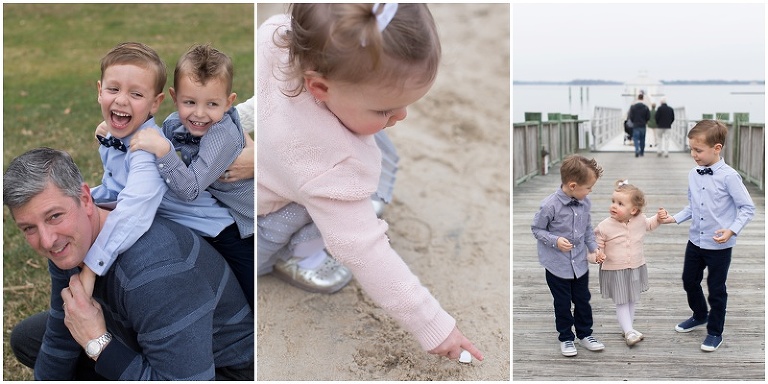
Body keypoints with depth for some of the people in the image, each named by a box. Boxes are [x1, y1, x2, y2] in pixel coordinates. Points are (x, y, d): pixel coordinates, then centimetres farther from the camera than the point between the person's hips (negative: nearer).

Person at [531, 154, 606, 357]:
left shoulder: (585, 203, -6)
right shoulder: (550, 205, -24)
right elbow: (536, 229, -12)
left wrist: (593, 247, 1)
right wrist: (555, 241, -25)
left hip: (580, 263, 5)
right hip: (557, 264, -5)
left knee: (583, 300, 17)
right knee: (563, 304, 11)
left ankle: (585, 334, 36)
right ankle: (566, 338, 29)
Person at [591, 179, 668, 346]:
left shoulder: (640, 220, -8)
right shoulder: (604, 227, -20)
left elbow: (649, 224, 17)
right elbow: (595, 246, -12)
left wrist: (659, 218, 0)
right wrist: (596, 256, -33)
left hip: (636, 269, 5)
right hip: (614, 271, -4)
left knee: (632, 300, 18)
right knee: (621, 302, 0)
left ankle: (627, 328, 34)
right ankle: (629, 331, 6)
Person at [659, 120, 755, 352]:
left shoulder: (728, 176, -19)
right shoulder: (693, 175, -1)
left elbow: (747, 208, -15)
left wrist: (732, 230, -26)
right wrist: (675, 218, -2)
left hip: (719, 245, -6)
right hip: (695, 240, 6)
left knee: (716, 289, 8)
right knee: (689, 280, 20)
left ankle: (715, 332, 26)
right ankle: (700, 315, 45)